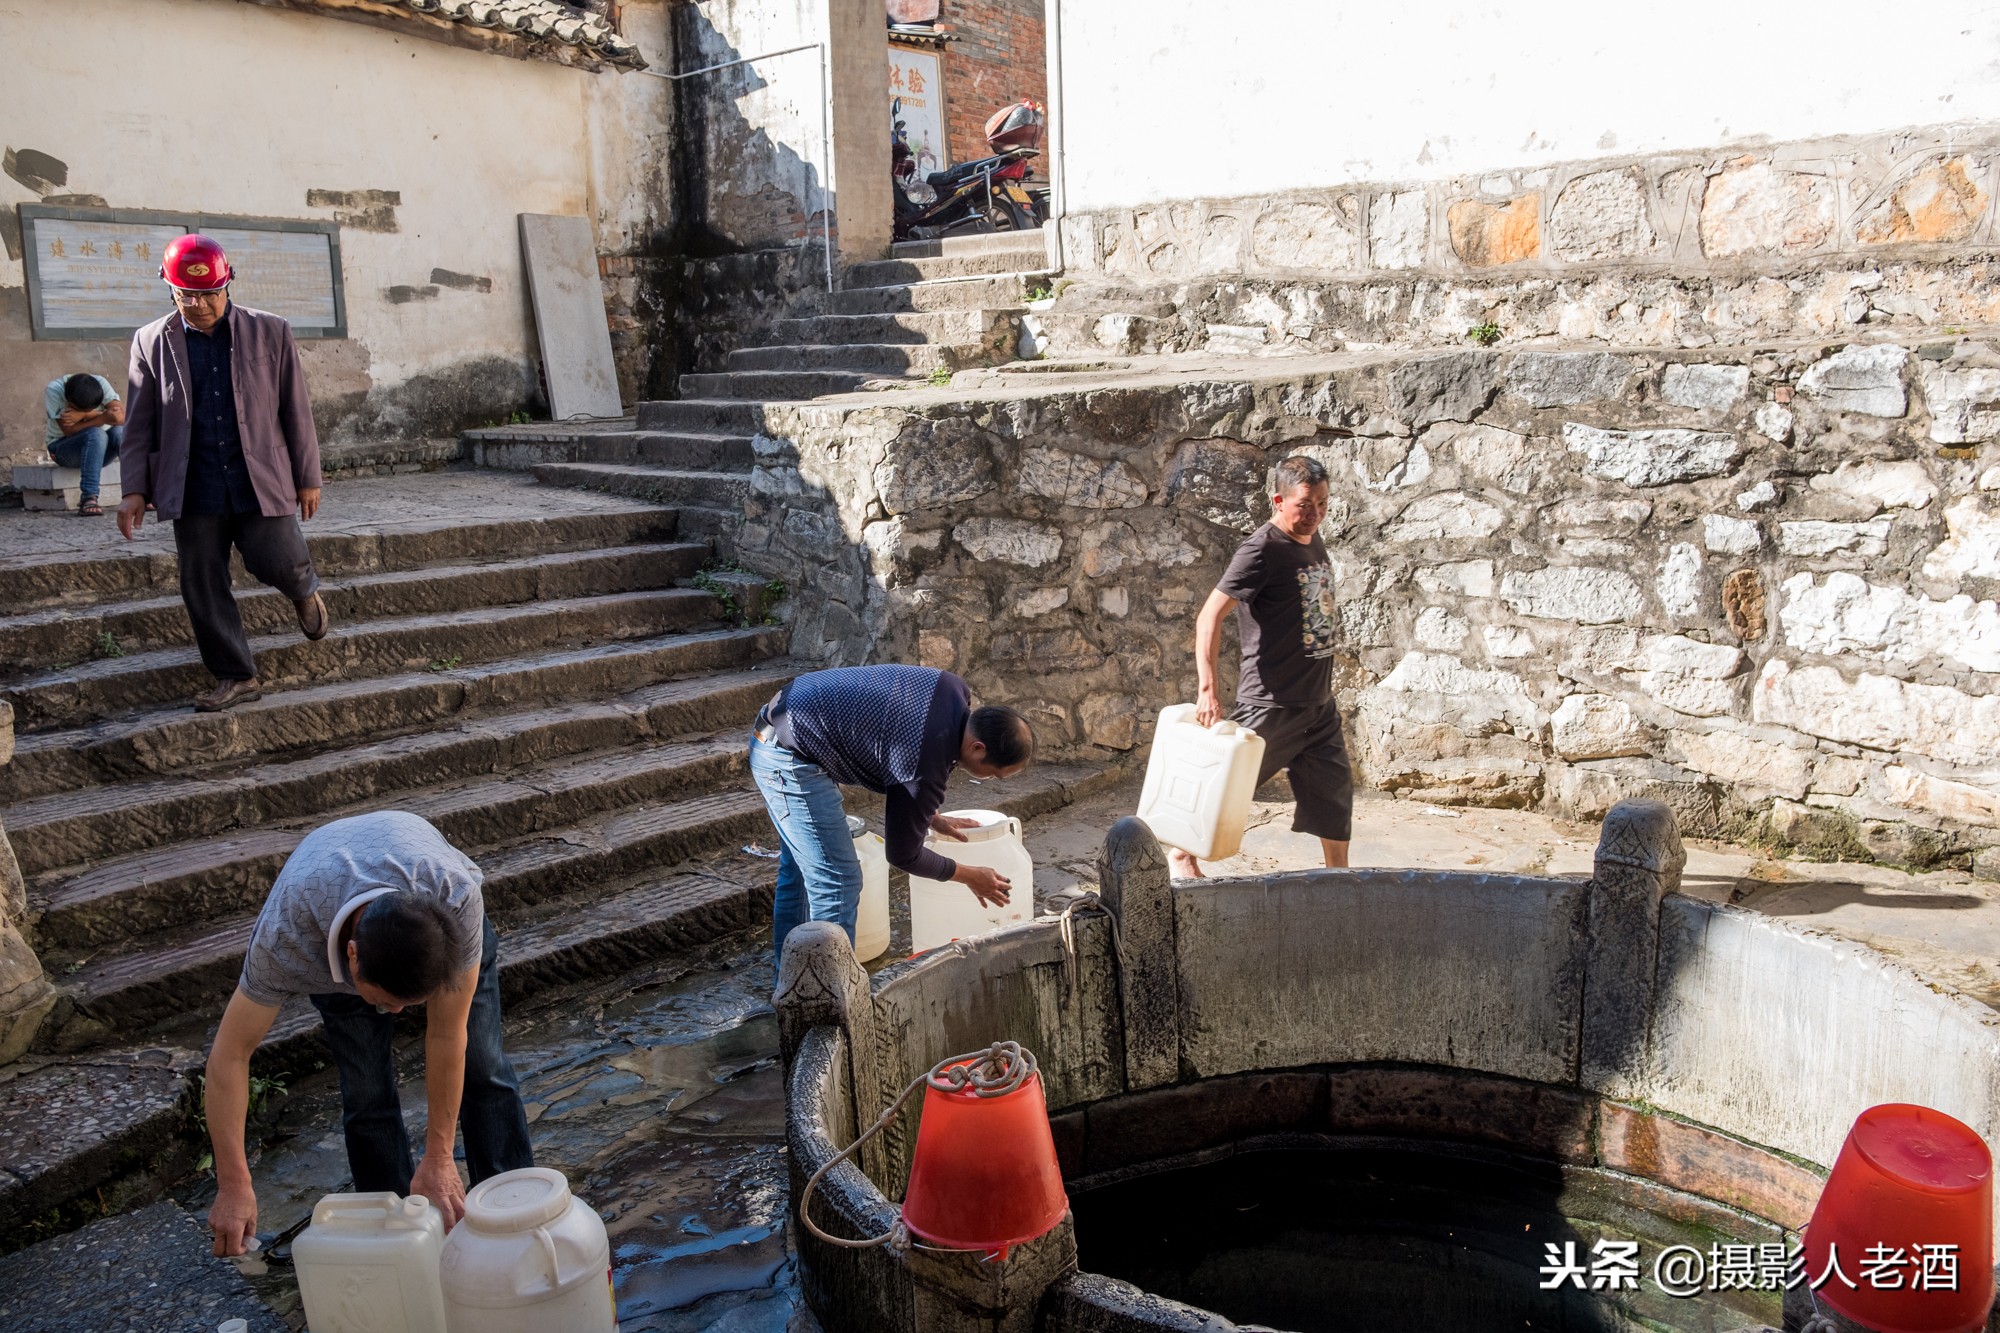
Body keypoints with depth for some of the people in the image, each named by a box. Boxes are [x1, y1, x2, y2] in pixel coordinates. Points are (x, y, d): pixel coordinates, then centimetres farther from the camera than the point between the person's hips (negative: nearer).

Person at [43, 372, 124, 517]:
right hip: (63, 447, -3)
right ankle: (88, 498, -40)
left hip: (99, 446, 3)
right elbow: (69, 430, -26)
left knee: (121, 431, -31)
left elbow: (122, 416, -26)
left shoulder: (100, 383, -17)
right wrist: (103, 417, -37)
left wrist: (83, 415, -34)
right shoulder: (54, 390, -22)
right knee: (96, 434, -36)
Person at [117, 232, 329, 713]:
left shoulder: (271, 333, 2)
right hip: (194, 488, 2)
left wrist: (308, 477, 4)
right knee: (203, 585, 1)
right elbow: (140, 423, 8)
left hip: (261, 480, -2)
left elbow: (296, 410, 4)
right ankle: (236, 677, 13)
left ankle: (305, 590, 28)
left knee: (276, 562, -10)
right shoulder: (151, 342, 6)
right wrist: (134, 490, 2)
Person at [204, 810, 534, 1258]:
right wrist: (234, 1184, -32)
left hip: (434, 917, 0)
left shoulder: (458, 900, -45)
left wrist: (438, 1157, -28)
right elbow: (230, 1054, -31)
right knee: (367, 1094, -8)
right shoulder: (285, 937, -43)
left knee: (482, 1068, -5)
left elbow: (447, 1035, -34)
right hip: (332, 939, 0)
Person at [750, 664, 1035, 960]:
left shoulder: (953, 690, -4)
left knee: (799, 870, 20)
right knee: (838, 883, -8)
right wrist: (969, 876, 2)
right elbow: (903, 855, -12)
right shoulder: (927, 767, -27)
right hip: (787, 760, -10)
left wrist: (931, 817, 15)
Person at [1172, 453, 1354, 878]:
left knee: (1335, 794, 10)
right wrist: (1208, 691, -29)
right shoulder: (1262, 550, -16)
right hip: (1272, 701, -7)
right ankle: (1183, 851, 24)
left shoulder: (1314, 542, 9)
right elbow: (1209, 616, -21)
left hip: (1319, 703, 8)